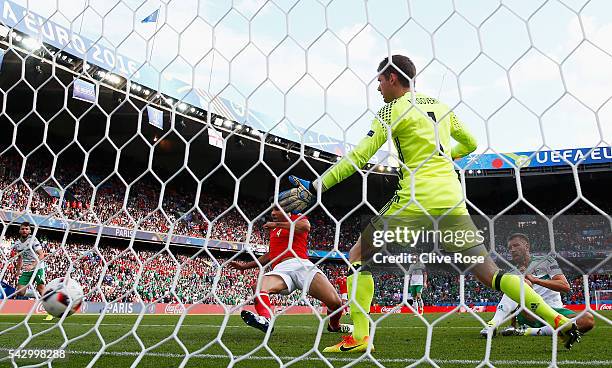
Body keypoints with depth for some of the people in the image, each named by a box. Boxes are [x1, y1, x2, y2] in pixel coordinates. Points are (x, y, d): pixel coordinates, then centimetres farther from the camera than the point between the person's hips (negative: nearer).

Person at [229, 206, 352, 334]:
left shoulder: (298, 219, 14)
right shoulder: (273, 230, 32)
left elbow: (306, 227, -12)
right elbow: (270, 255, 40)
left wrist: (277, 224, -4)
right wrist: (245, 266, 38)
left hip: (302, 264, -4)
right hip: (281, 268, 4)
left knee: (335, 302, -14)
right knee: (260, 286, -31)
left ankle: (334, 325, 15)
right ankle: (265, 319, -50)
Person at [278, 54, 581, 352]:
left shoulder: (394, 109, 0)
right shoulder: (441, 106, 18)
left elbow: (358, 157, -8)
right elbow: (470, 144, 30)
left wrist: (314, 188, -7)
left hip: (416, 199, -6)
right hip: (452, 199, 7)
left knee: (358, 256, 7)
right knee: (489, 273, 13)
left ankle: (359, 337, 0)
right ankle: (559, 320, 6)